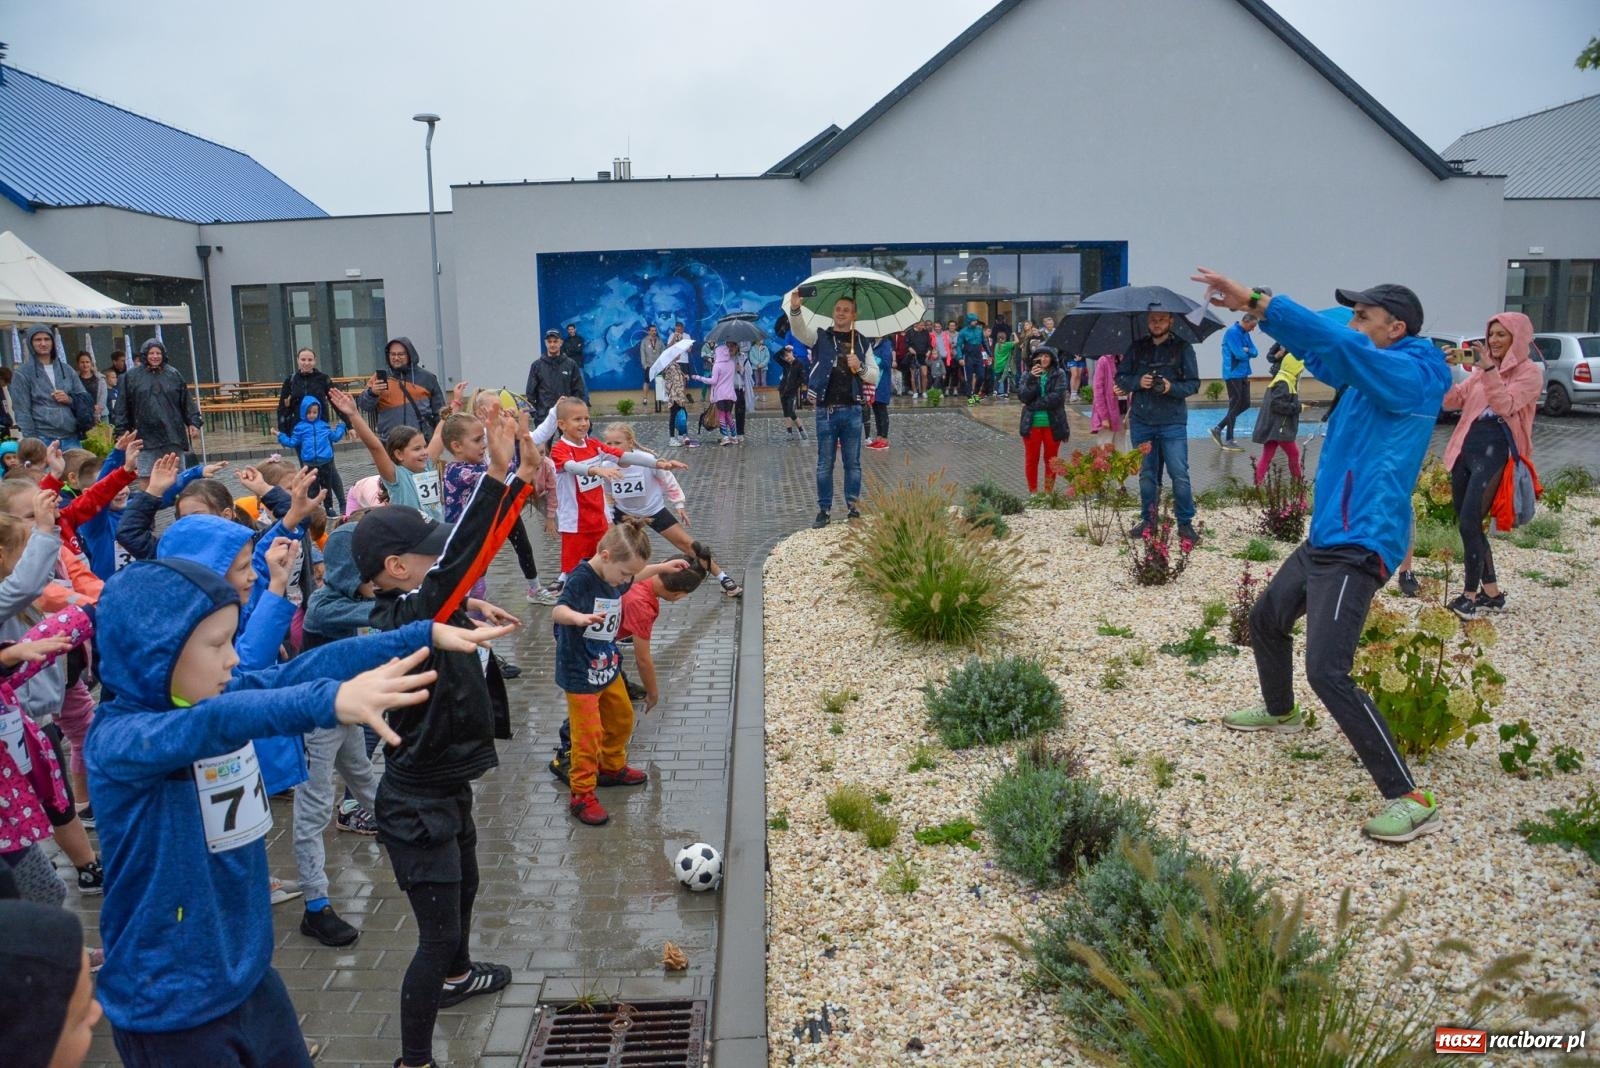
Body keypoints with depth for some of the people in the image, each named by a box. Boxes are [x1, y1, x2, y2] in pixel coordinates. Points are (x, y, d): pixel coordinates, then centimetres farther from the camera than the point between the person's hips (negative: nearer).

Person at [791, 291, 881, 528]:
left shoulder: (862, 343, 9)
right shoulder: (820, 337, 5)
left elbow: (875, 376, 7)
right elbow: (799, 330, -14)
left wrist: (860, 367, -14)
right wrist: (795, 308, -33)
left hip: (852, 410, 1)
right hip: (826, 410, -1)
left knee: (853, 463, 7)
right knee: (824, 464, 5)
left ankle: (853, 507, 17)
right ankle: (823, 509, 12)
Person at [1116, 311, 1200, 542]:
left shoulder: (1182, 347, 0)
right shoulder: (1137, 347, 9)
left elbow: (1193, 383, -1)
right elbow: (1120, 377, 9)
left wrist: (1172, 387, -19)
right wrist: (1138, 382, -10)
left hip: (1172, 421, -3)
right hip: (1142, 421, 3)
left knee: (1180, 475, -5)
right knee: (1146, 474, 10)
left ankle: (1185, 523, 6)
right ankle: (1148, 520, 21)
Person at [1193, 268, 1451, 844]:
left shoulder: (1412, 377, -15)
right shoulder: (1369, 376, 12)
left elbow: (1335, 343, -28)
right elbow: (1321, 352, 10)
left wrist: (1255, 300, -30)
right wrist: (1255, 309, -7)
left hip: (1358, 547, -10)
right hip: (1323, 538, 10)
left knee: (1327, 671, -19)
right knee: (1266, 620, 26)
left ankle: (1410, 799, -10)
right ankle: (1281, 711, 52)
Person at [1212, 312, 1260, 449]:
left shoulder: (1245, 334, 13)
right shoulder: (1232, 332, -15)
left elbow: (1254, 352, 9)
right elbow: (1240, 354, -22)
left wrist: (1246, 351, -13)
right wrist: (1248, 353, -1)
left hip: (1243, 374, 9)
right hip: (1233, 374, -9)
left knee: (1245, 404, 9)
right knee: (1235, 406, -5)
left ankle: (1218, 429, 16)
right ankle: (1228, 440, 2)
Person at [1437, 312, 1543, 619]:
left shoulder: (1530, 373, -1)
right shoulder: (1481, 369, 18)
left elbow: (1506, 405, -16)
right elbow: (1452, 401, 11)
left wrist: (1489, 370, -25)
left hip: (1495, 452, -7)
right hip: (1466, 448, 7)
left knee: (1469, 523, -13)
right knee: (1467, 523, 8)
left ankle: (1470, 594, -5)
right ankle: (1492, 591, 19)